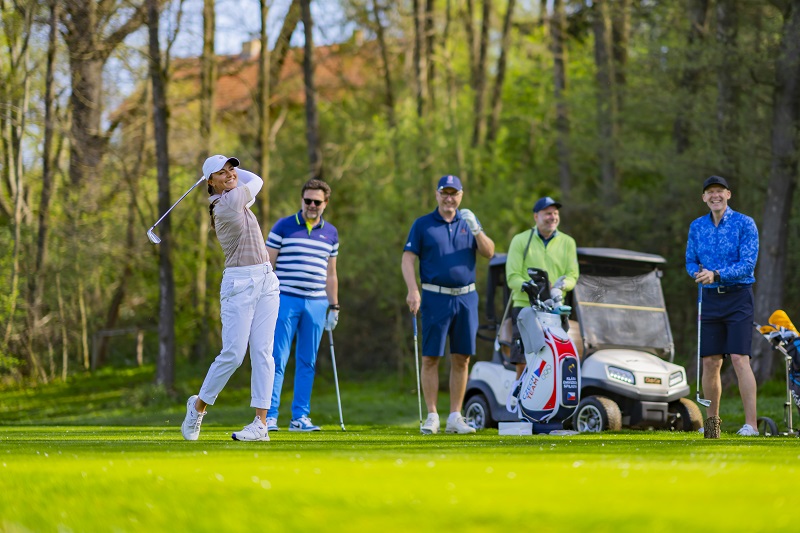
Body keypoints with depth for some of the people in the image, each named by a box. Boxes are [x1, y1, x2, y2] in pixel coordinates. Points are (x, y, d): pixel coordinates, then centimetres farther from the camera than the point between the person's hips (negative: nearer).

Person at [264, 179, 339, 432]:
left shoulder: (331, 233, 12)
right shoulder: (283, 227, 2)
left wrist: (334, 307, 15)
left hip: (316, 304, 4)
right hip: (286, 299, -3)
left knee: (307, 362, 4)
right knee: (277, 359, -7)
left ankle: (300, 416, 9)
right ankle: (270, 415, -6)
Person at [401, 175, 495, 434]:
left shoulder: (468, 222, 12)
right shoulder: (423, 225, 4)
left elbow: (489, 252, 2)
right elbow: (407, 259, -1)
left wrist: (475, 229, -15)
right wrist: (413, 290, -15)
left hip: (466, 298, 3)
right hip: (436, 297, -3)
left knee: (461, 359, 4)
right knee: (430, 358, -4)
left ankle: (455, 417, 10)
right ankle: (432, 416, 1)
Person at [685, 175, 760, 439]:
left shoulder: (745, 224, -6)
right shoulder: (697, 227, 10)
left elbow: (748, 264, -12)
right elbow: (690, 262, 14)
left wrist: (717, 274, -23)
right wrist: (699, 273, -9)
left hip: (738, 297, -5)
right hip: (710, 298, 5)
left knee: (739, 358, -15)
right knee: (710, 362, 4)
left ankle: (751, 423, -17)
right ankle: (712, 421, 17)